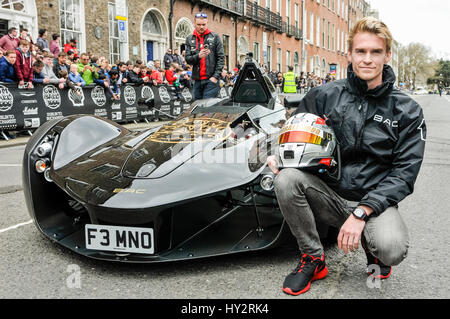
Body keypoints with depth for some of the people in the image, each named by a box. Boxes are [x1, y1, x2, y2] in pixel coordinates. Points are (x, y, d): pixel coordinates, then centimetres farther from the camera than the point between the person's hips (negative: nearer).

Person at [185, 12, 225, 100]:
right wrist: (198, 56, -16)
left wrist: (216, 76, -10)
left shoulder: (215, 37, 5)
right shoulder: (189, 39, 13)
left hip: (211, 79, -3)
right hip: (197, 80, 4)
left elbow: (221, 58, 0)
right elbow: (187, 59, 6)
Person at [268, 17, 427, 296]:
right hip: (328, 195, 2)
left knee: (392, 249, -33)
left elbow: (403, 174, -7)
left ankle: (372, 245, 10)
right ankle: (314, 259, -6)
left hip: (374, 200, -2)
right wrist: (279, 155, -15)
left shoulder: (407, 112, -2)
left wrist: (361, 213, -20)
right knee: (286, 179, -28)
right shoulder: (325, 96, 0)